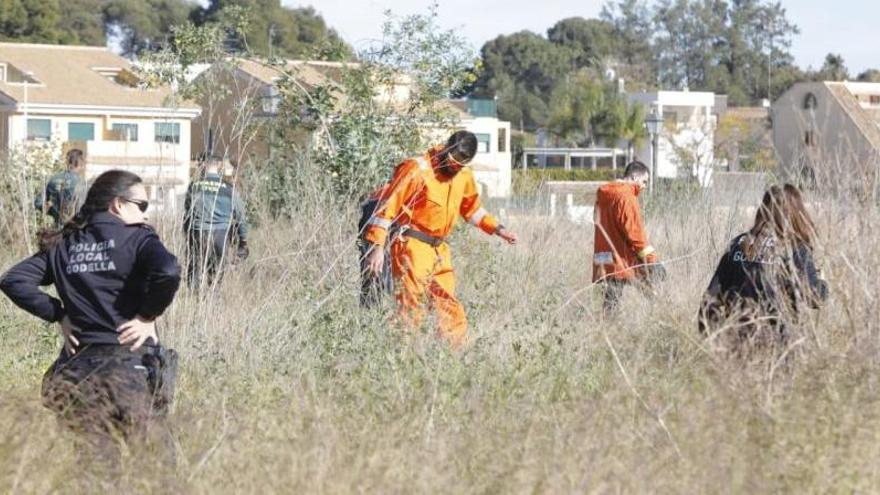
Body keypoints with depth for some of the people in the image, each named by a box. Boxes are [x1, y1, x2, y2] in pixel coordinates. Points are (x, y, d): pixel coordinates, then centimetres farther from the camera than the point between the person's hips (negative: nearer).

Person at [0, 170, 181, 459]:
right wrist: (149, 316, -7)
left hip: (78, 362, 5)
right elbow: (168, 272, -22)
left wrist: (59, 315, 7)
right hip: (131, 360, -4)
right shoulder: (138, 239, -3)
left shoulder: (63, 245, 12)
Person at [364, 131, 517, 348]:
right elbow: (387, 206, -14)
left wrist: (497, 229, 13)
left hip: (439, 250, 7)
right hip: (412, 248, -7)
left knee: (450, 306, 9)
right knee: (411, 307, -9)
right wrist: (378, 246, -19)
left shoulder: (464, 176, 9)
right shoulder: (417, 170, -14)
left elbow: (472, 209, 26)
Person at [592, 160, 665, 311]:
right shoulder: (625, 196, -10)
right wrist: (651, 259, -12)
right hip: (619, 261, -9)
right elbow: (634, 232, -15)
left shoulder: (604, 194, 18)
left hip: (603, 263, 9)